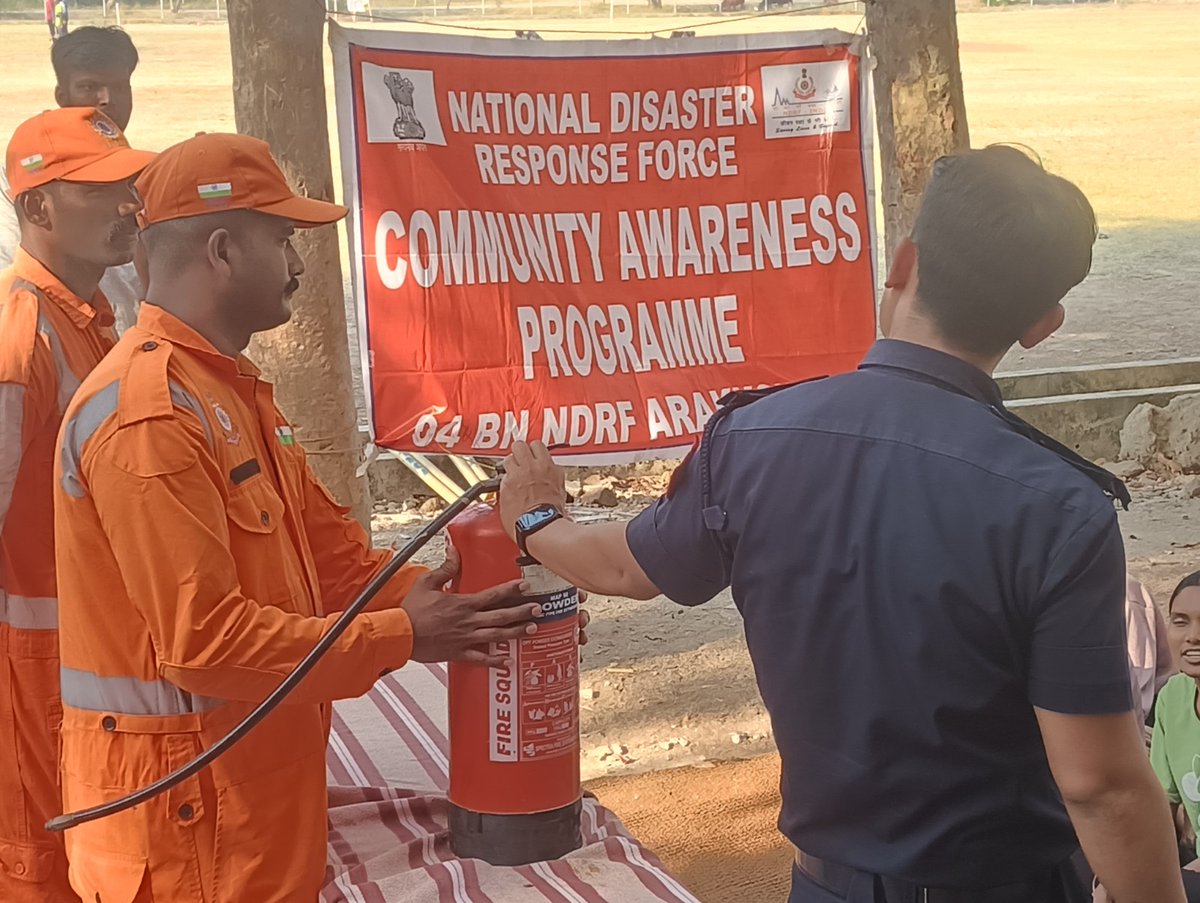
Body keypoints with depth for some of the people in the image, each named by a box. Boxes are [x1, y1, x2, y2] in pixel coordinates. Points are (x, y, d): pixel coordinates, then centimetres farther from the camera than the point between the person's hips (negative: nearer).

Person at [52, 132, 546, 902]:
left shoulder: (231, 389, 12)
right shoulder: (148, 413, -23)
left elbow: (332, 551, 12)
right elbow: (203, 638, -25)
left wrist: (445, 605, -2)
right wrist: (400, 639, -19)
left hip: (254, 771, 9)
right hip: (185, 794, -9)